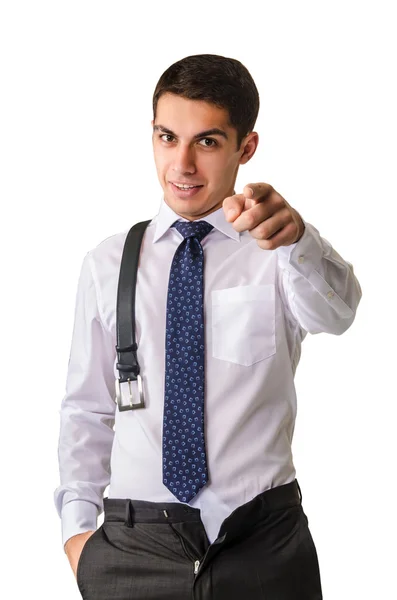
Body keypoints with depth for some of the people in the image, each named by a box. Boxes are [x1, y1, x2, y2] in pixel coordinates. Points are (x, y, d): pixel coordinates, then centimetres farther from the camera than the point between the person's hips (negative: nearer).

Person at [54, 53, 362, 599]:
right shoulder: (107, 265, 4)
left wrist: (295, 237, -45)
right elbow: (86, 410, 7)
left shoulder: (274, 254, -3)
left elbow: (334, 312, -26)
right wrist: (78, 525, -3)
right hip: (133, 546, 1)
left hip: (265, 547, -1)